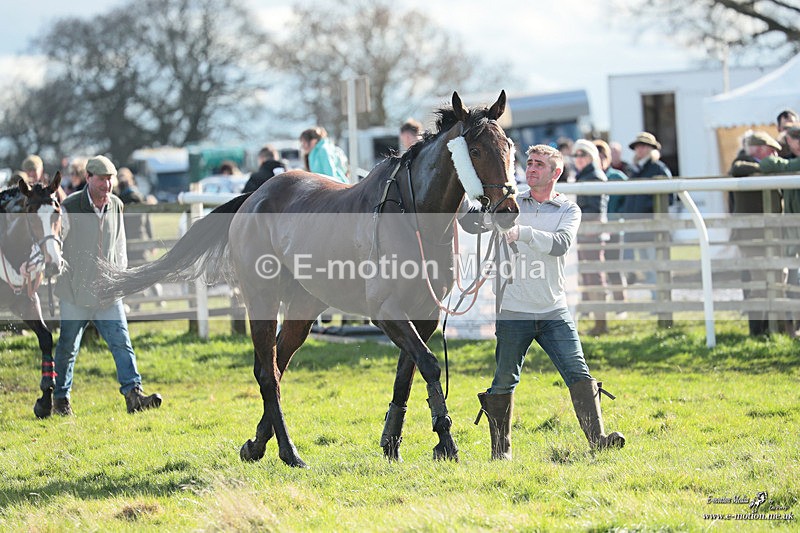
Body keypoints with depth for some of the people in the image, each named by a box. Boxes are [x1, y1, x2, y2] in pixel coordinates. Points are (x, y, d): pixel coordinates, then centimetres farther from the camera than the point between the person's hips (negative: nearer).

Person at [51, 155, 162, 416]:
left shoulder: (117, 206, 6)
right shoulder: (70, 207, -8)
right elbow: (58, 247, -5)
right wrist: (66, 283, -8)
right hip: (76, 293, -3)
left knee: (122, 342, -8)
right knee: (67, 348, 7)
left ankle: (133, 394, -14)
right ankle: (60, 398, 21)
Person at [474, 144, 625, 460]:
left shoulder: (569, 210, 3)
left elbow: (561, 244, -16)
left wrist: (523, 233, -29)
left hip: (554, 311, 0)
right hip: (513, 312, 0)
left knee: (578, 373, -10)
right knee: (504, 381, 4)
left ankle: (597, 438, -13)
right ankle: (500, 448, 16)